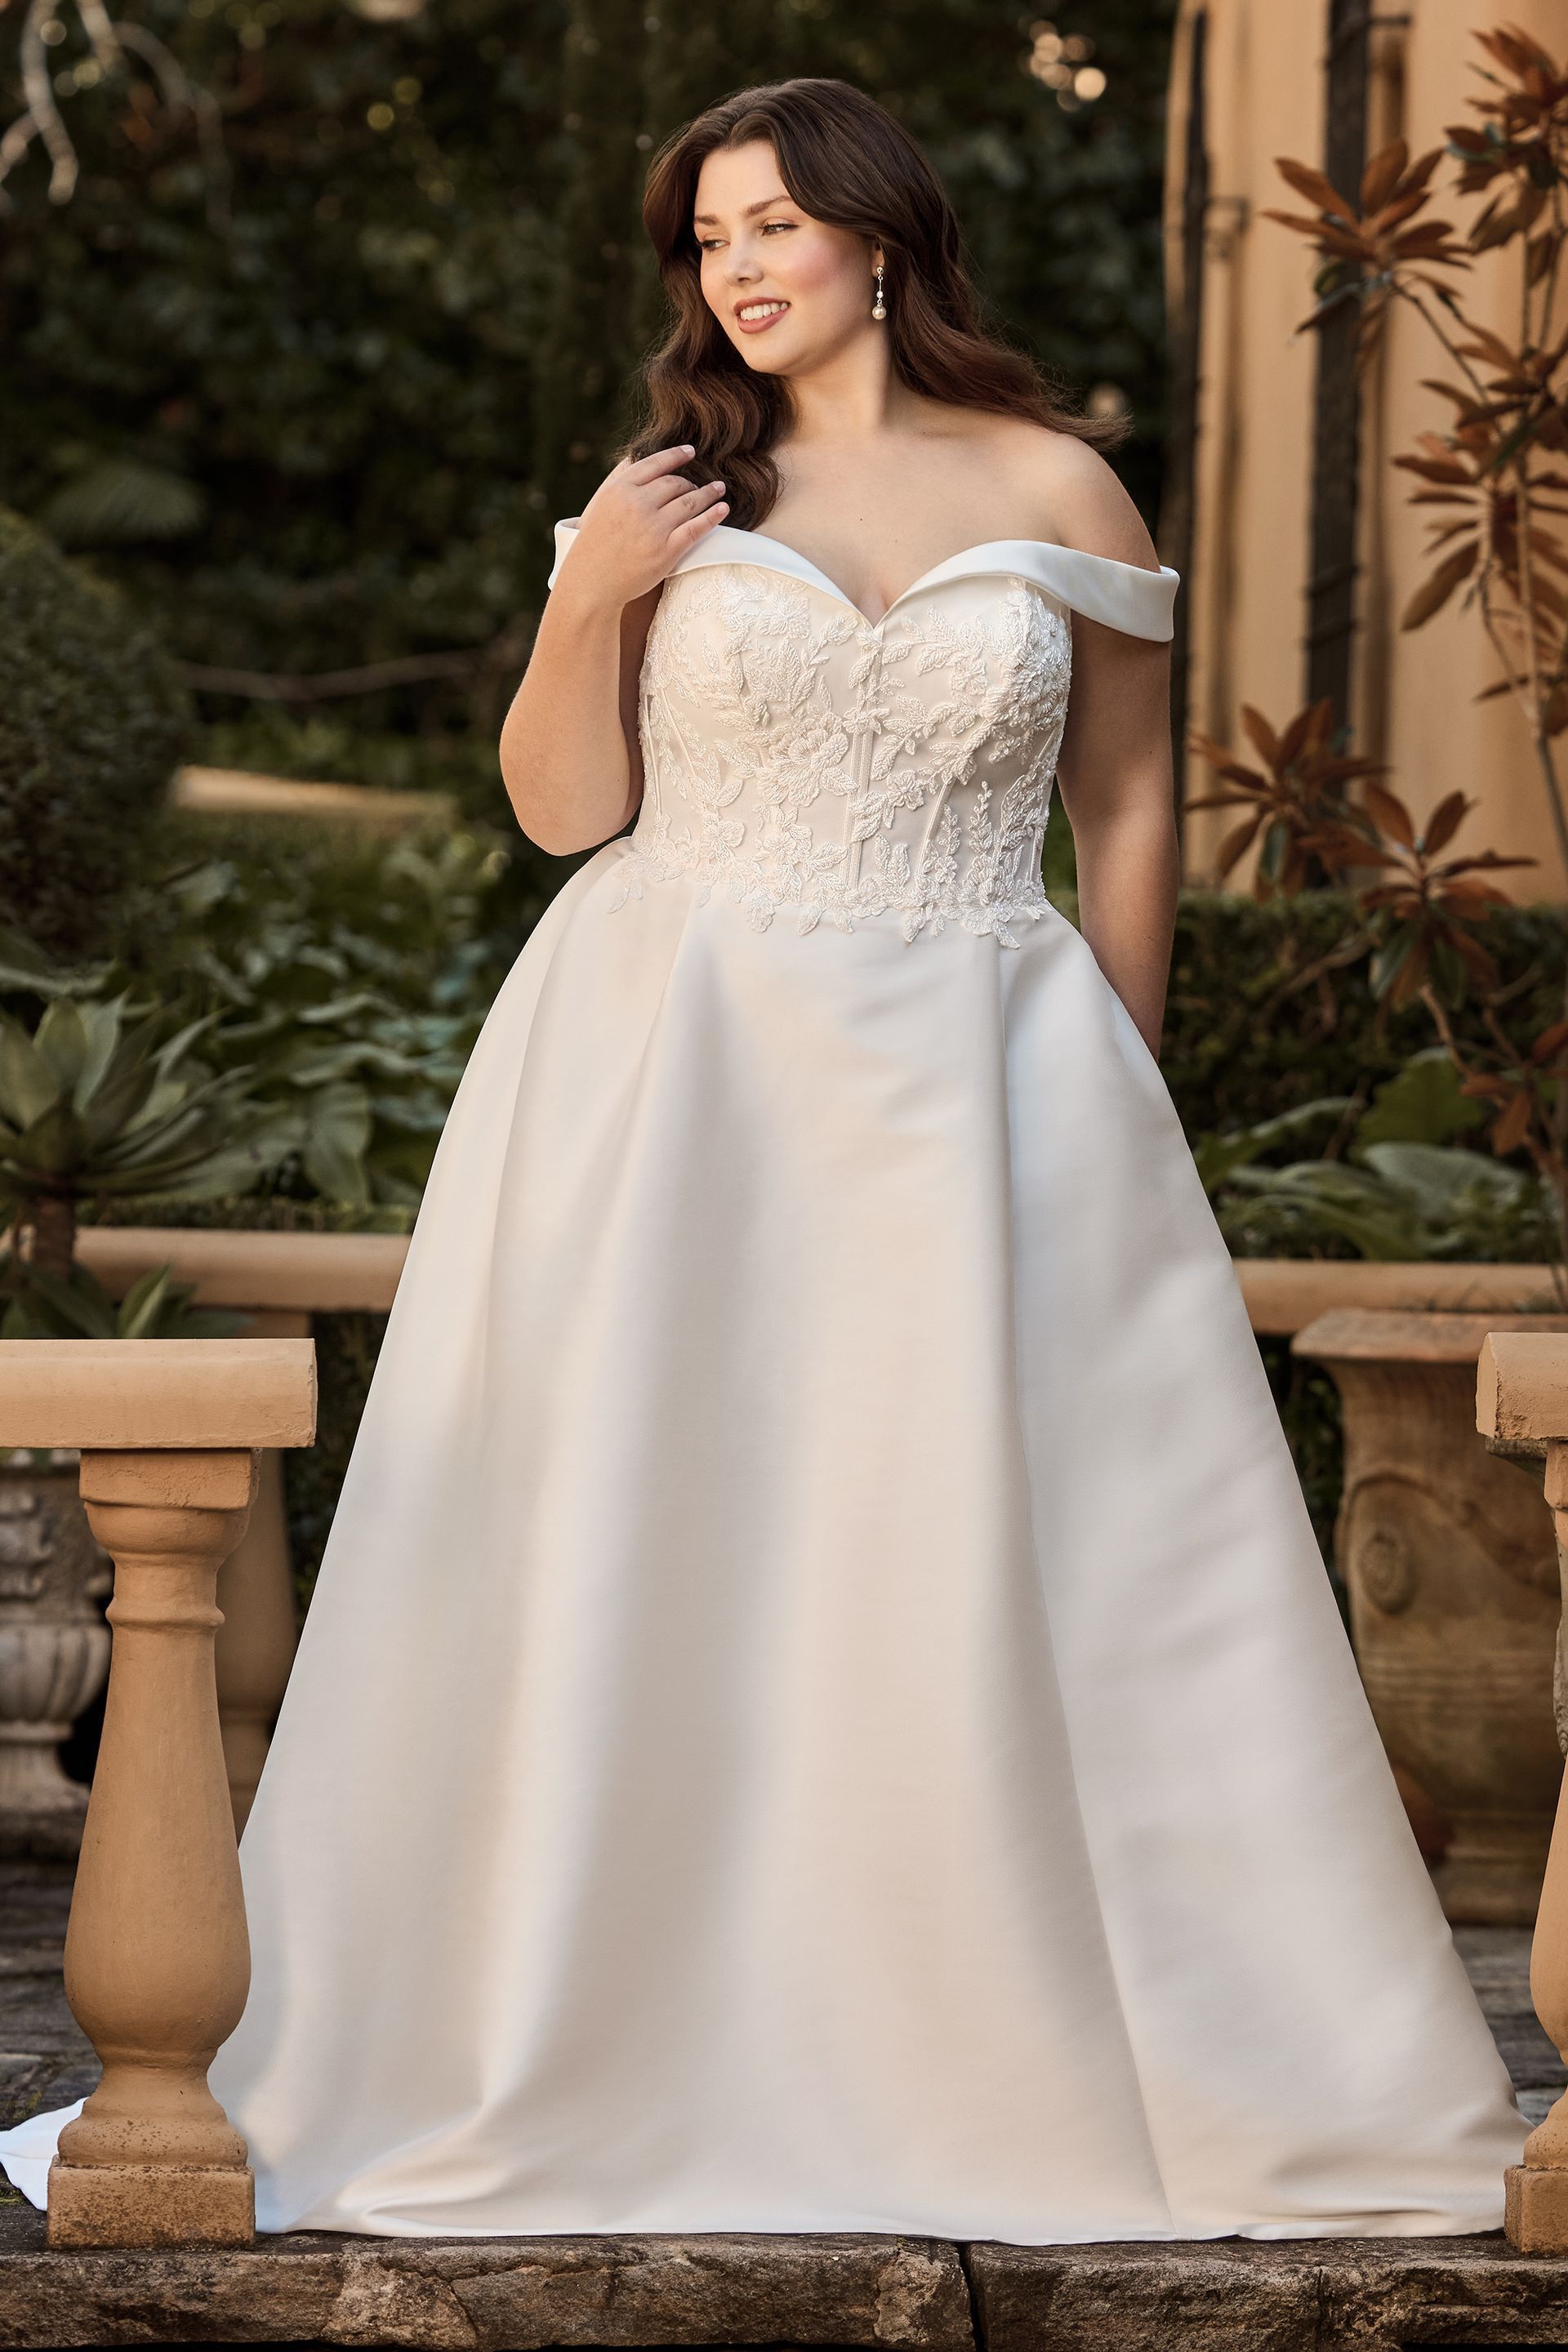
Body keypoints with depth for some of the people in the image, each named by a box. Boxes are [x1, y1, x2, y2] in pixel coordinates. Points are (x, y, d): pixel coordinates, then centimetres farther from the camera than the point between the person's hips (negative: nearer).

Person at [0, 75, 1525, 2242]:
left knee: (1011, 1575, -1)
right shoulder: (676, 490, 5)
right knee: (640, 1559, 0)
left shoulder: (1058, 493, 4)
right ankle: (617, 2047, 8)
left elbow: (1128, 806, 9)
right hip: (676, 1077, 1)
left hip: (974, 1084, -1)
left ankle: (1063, 2059, 9)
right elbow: (564, 807, 3)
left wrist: (1115, 1091, 6)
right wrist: (586, 606, -12)